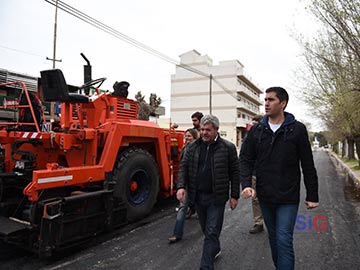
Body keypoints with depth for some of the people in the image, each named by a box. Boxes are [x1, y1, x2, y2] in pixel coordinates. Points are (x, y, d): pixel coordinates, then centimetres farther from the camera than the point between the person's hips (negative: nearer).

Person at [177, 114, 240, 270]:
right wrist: (181, 186, -9)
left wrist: (234, 196, -4)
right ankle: (215, 249, 45)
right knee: (206, 229, 20)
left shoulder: (228, 148, -7)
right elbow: (184, 167, 5)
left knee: (212, 232, -1)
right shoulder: (193, 146, 3)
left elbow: (234, 172, -3)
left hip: (216, 197, -4)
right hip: (198, 196, 4)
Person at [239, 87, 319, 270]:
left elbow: (308, 166, -3)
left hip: (288, 198, -3)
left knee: (284, 240, -7)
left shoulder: (297, 129, -6)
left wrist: (312, 196, -1)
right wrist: (246, 184, -14)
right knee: (273, 237, 18)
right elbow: (246, 159, 1)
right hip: (265, 196, 4)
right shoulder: (256, 130, 2)